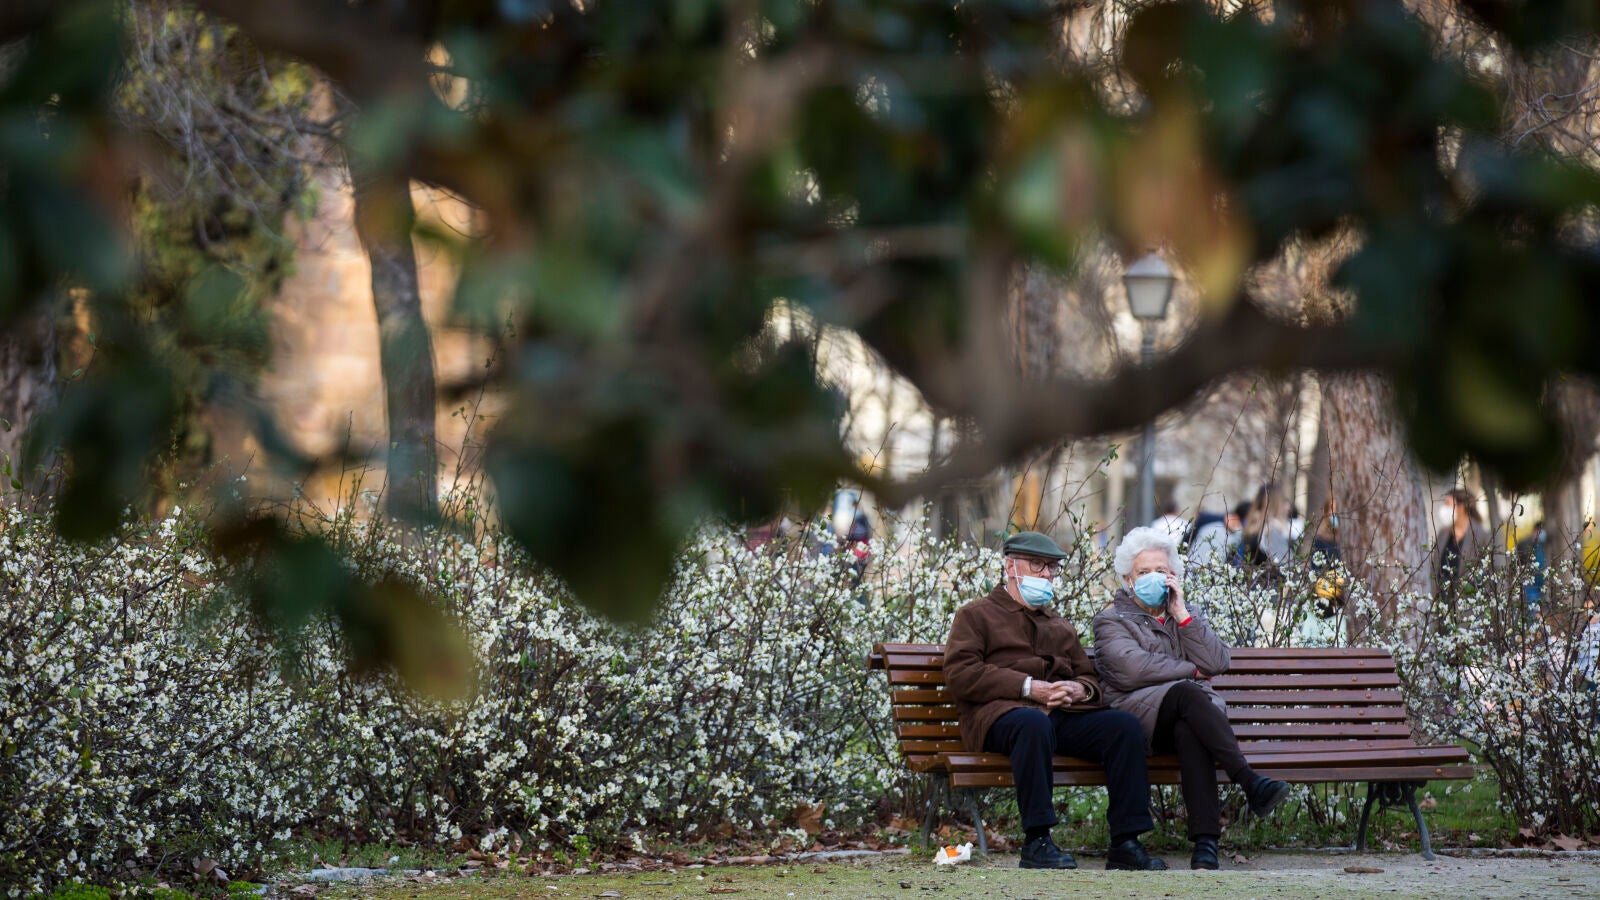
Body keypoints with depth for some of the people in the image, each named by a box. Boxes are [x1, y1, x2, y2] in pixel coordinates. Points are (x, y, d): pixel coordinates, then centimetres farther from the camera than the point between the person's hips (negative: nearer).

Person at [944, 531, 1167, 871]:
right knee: (1034, 723, -41)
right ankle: (1036, 841, -37)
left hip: (1064, 714, 5)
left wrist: (1079, 690, 1)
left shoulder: (1061, 626, 33)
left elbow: (1090, 677, 29)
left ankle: (1125, 843, -25)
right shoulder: (975, 615, 15)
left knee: (1125, 725, -22)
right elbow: (959, 674, -1)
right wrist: (1028, 688, -11)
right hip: (1003, 712, -5)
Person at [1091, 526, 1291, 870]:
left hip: (1189, 715, 3)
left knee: (1189, 732, -36)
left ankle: (1205, 841, -51)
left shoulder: (1188, 617, 25)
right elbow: (1132, 670, -8)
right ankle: (1249, 782, -46)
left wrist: (1181, 614, 2)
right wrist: (1190, 671, -1)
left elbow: (1217, 663, 5)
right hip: (1141, 716, -3)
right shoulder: (1112, 620, 14)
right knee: (1187, 693, -35)